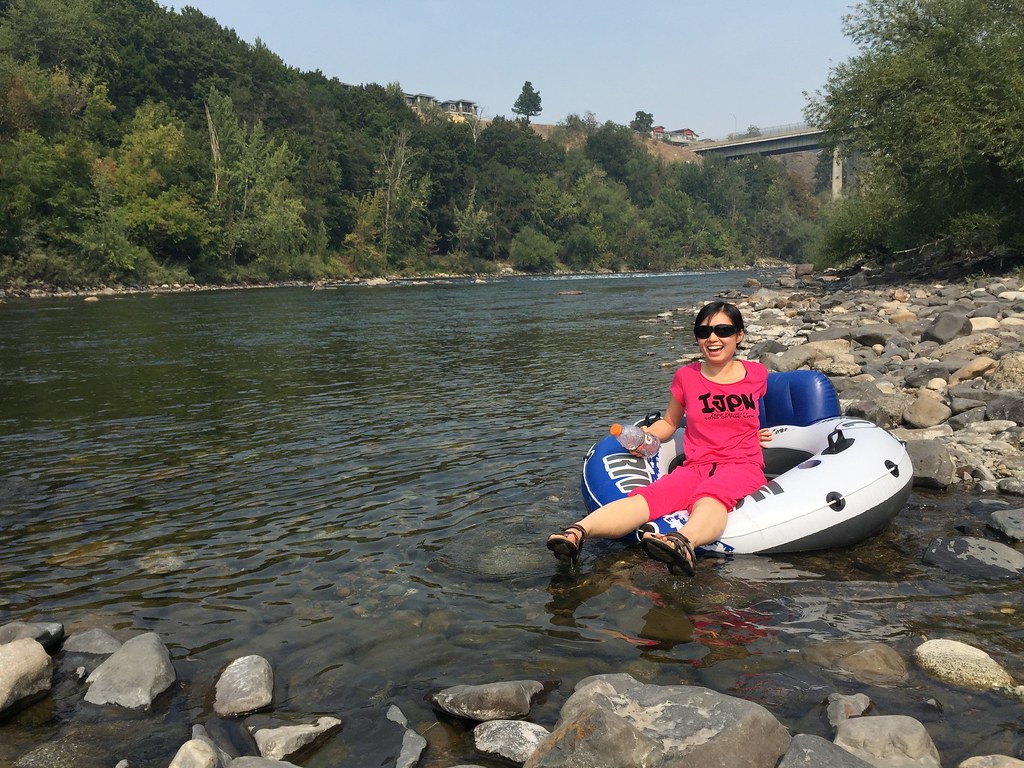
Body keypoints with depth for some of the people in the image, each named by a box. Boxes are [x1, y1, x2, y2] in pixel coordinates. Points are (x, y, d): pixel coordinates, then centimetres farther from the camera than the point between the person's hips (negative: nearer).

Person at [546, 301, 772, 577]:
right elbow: (669, 422, 23)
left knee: (709, 498, -41)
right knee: (646, 498, -33)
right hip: (695, 468, 1)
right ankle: (577, 532, -58)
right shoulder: (686, 377, 11)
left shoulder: (757, 374, 10)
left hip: (742, 467, -1)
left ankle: (684, 543, -75)